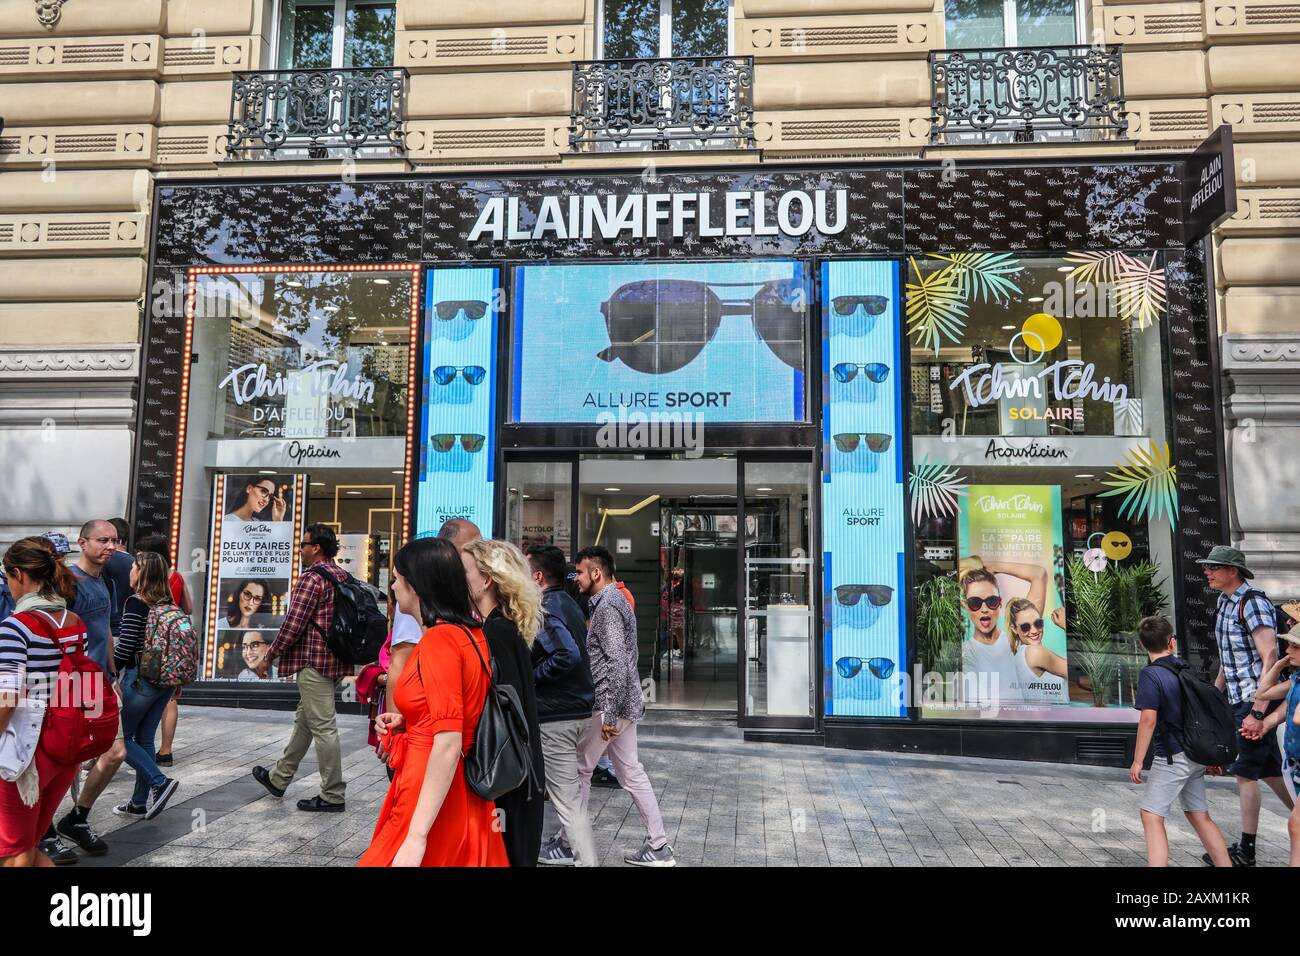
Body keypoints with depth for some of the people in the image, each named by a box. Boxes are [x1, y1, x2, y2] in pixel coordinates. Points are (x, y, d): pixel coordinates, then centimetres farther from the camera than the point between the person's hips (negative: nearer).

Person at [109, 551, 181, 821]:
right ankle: (141, 803, 19)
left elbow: (125, 646, -17)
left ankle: (159, 781, -6)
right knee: (144, 739, 14)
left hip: (140, 678, -7)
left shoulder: (136, 603, -13)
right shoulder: (169, 604, 7)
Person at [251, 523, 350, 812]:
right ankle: (278, 778, 35)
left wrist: (269, 656, -5)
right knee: (305, 720, 20)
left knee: (323, 727, -4)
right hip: (334, 660, 10)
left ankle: (333, 796, 2)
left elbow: (293, 624, -17)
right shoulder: (342, 576, 14)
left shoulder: (312, 577, -14)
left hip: (314, 661, -10)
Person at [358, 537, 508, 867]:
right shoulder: (472, 633, 7)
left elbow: (448, 743, -23)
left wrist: (417, 836, -23)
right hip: (465, 797, 8)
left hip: (433, 801, -8)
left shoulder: (440, 638, -18)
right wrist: (405, 722, 9)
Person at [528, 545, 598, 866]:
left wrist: (531, 675, -19)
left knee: (566, 795, -2)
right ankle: (566, 844, 39)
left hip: (556, 712, -10)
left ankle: (586, 859, 3)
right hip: (578, 705, 10)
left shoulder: (544, 609, -18)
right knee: (565, 784, 25)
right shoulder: (568, 603, 11)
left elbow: (567, 655, -32)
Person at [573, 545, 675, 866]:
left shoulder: (607, 606, -16)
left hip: (608, 704, -9)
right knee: (631, 772, 11)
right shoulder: (614, 600, 15)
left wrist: (609, 714, -23)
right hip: (625, 702, 9)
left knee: (579, 769, 5)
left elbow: (617, 663, -24)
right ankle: (659, 847, 14)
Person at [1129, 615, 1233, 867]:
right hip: (1196, 756, 8)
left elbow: (1148, 719, -20)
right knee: (1200, 816, 17)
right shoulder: (1186, 668, 7)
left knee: (1152, 816, -5)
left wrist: (1137, 761, -14)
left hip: (1173, 757, -8)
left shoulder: (1151, 674, -15)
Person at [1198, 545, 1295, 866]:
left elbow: (1270, 658, -22)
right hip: (1239, 700, 9)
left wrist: (1257, 712, -25)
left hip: (1255, 700, -9)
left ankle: (1245, 851, 6)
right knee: (1269, 771, 16)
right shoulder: (1225, 602, 12)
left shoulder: (1253, 602, -16)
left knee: (1245, 773, -3)